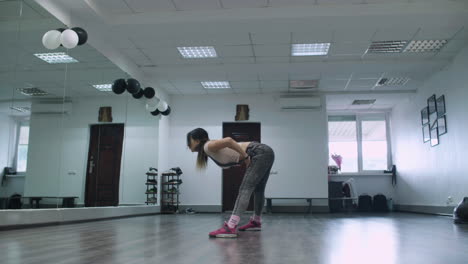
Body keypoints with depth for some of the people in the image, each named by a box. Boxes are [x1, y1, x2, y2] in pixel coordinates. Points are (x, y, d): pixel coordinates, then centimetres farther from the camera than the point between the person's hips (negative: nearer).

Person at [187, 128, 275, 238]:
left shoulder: (208, 146, -14)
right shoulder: (208, 151, 13)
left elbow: (228, 140, -31)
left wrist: (245, 156, -22)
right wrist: (246, 158, 9)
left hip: (260, 153, -10)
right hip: (264, 153, 10)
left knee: (245, 189, -19)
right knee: (258, 190, 22)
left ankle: (230, 228, -27)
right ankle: (256, 222, 39)